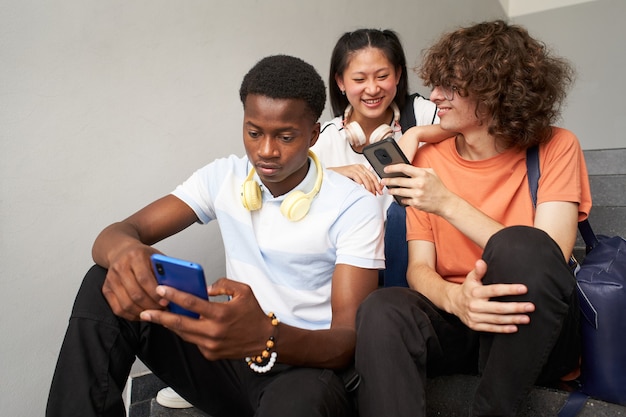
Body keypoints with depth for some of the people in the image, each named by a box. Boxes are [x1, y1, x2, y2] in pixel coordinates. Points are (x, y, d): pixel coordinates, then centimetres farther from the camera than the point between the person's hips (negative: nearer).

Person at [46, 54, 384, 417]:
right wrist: (123, 251, -32)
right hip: (232, 353, 4)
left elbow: (351, 341, -18)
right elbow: (119, 231, -5)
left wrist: (267, 337, -41)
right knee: (105, 285, -13)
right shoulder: (224, 177, 0)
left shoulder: (355, 207, -13)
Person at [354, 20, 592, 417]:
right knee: (382, 310, -31)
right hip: (453, 317, 1)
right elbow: (419, 268, -3)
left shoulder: (555, 148, -3)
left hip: (531, 332, 0)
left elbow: (547, 260, -15)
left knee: (522, 247, -33)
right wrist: (455, 298, -27)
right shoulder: (428, 159, 2)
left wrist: (448, 204, -21)